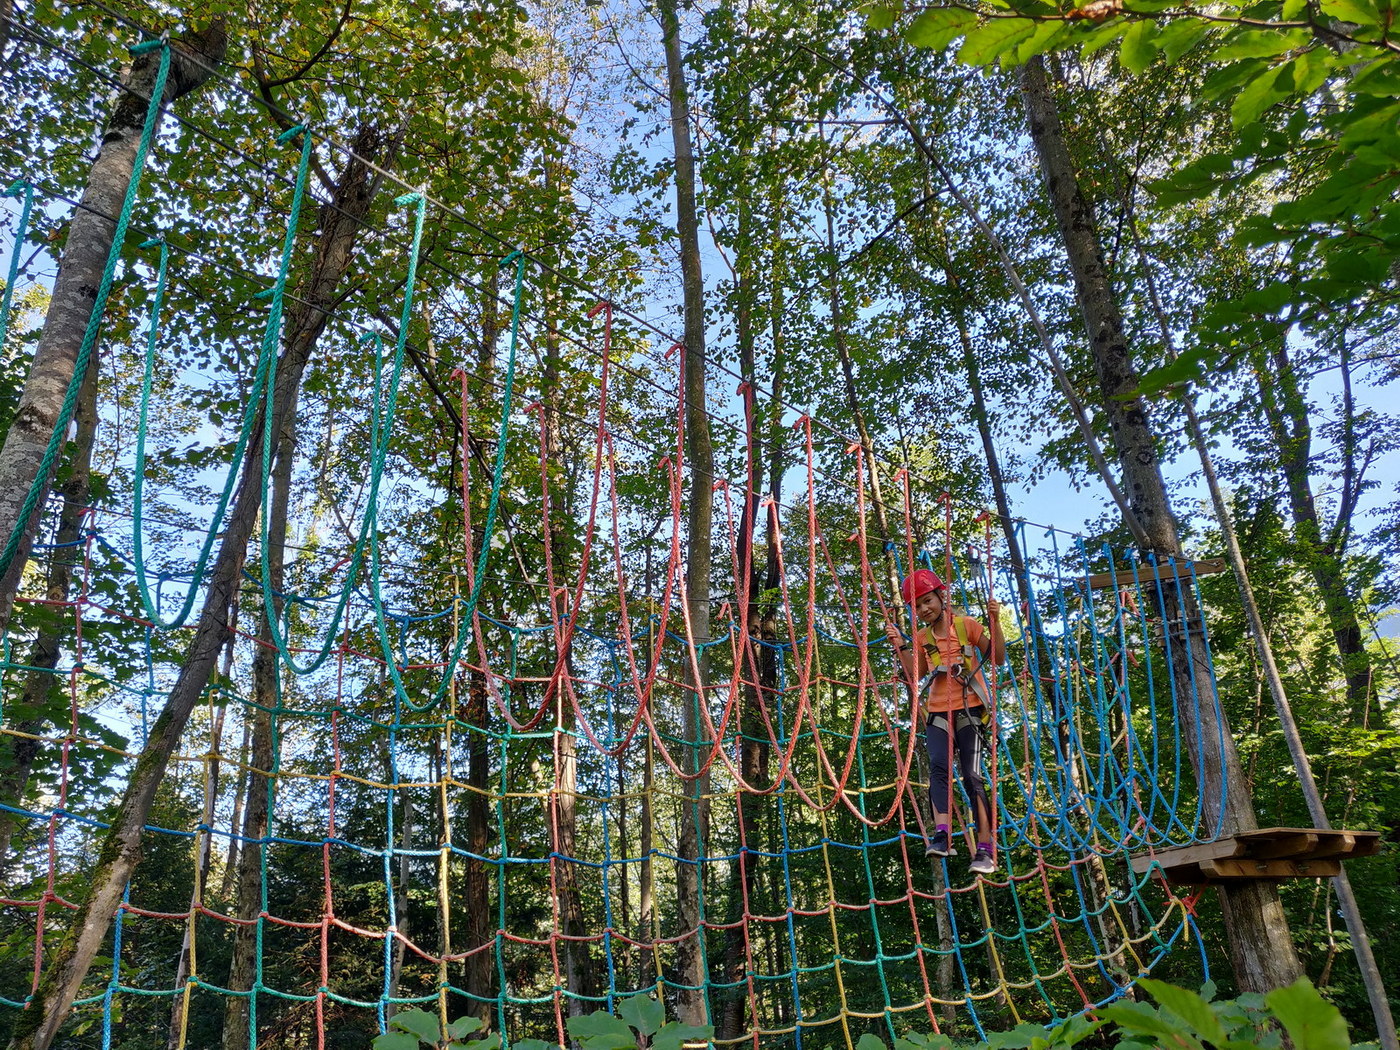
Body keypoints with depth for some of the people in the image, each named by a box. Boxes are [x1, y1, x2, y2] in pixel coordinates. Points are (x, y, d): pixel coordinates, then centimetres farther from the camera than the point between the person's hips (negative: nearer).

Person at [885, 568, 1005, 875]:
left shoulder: (966, 625, 3)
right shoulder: (921, 638, 13)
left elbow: (998, 658, -1)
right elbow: (915, 676, 6)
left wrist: (994, 621, -9)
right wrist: (900, 645, 0)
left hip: (969, 711, -3)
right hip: (937, 713, 3)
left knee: (972, 775, -11)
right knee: (938, 765, -21)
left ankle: (985, 849, -8)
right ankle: (942, 834, -29)